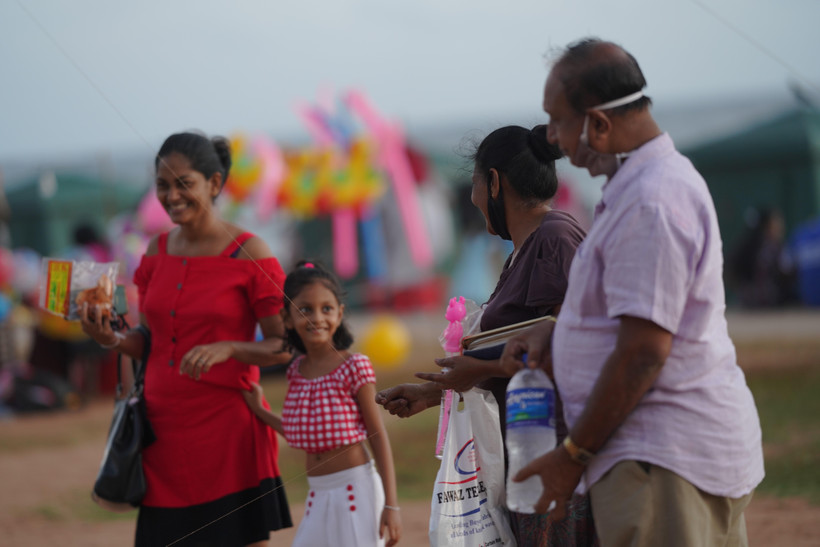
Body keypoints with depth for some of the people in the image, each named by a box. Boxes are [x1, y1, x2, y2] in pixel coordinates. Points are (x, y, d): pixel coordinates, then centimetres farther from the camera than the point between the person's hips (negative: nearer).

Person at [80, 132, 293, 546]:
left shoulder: (247, 254, -6)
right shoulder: (157, 251, 10)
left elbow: (285, 346, -6)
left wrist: (227, 348, -22)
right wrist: (111, 338, -3)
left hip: (227, 426, -5)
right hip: (164, 426, 5)